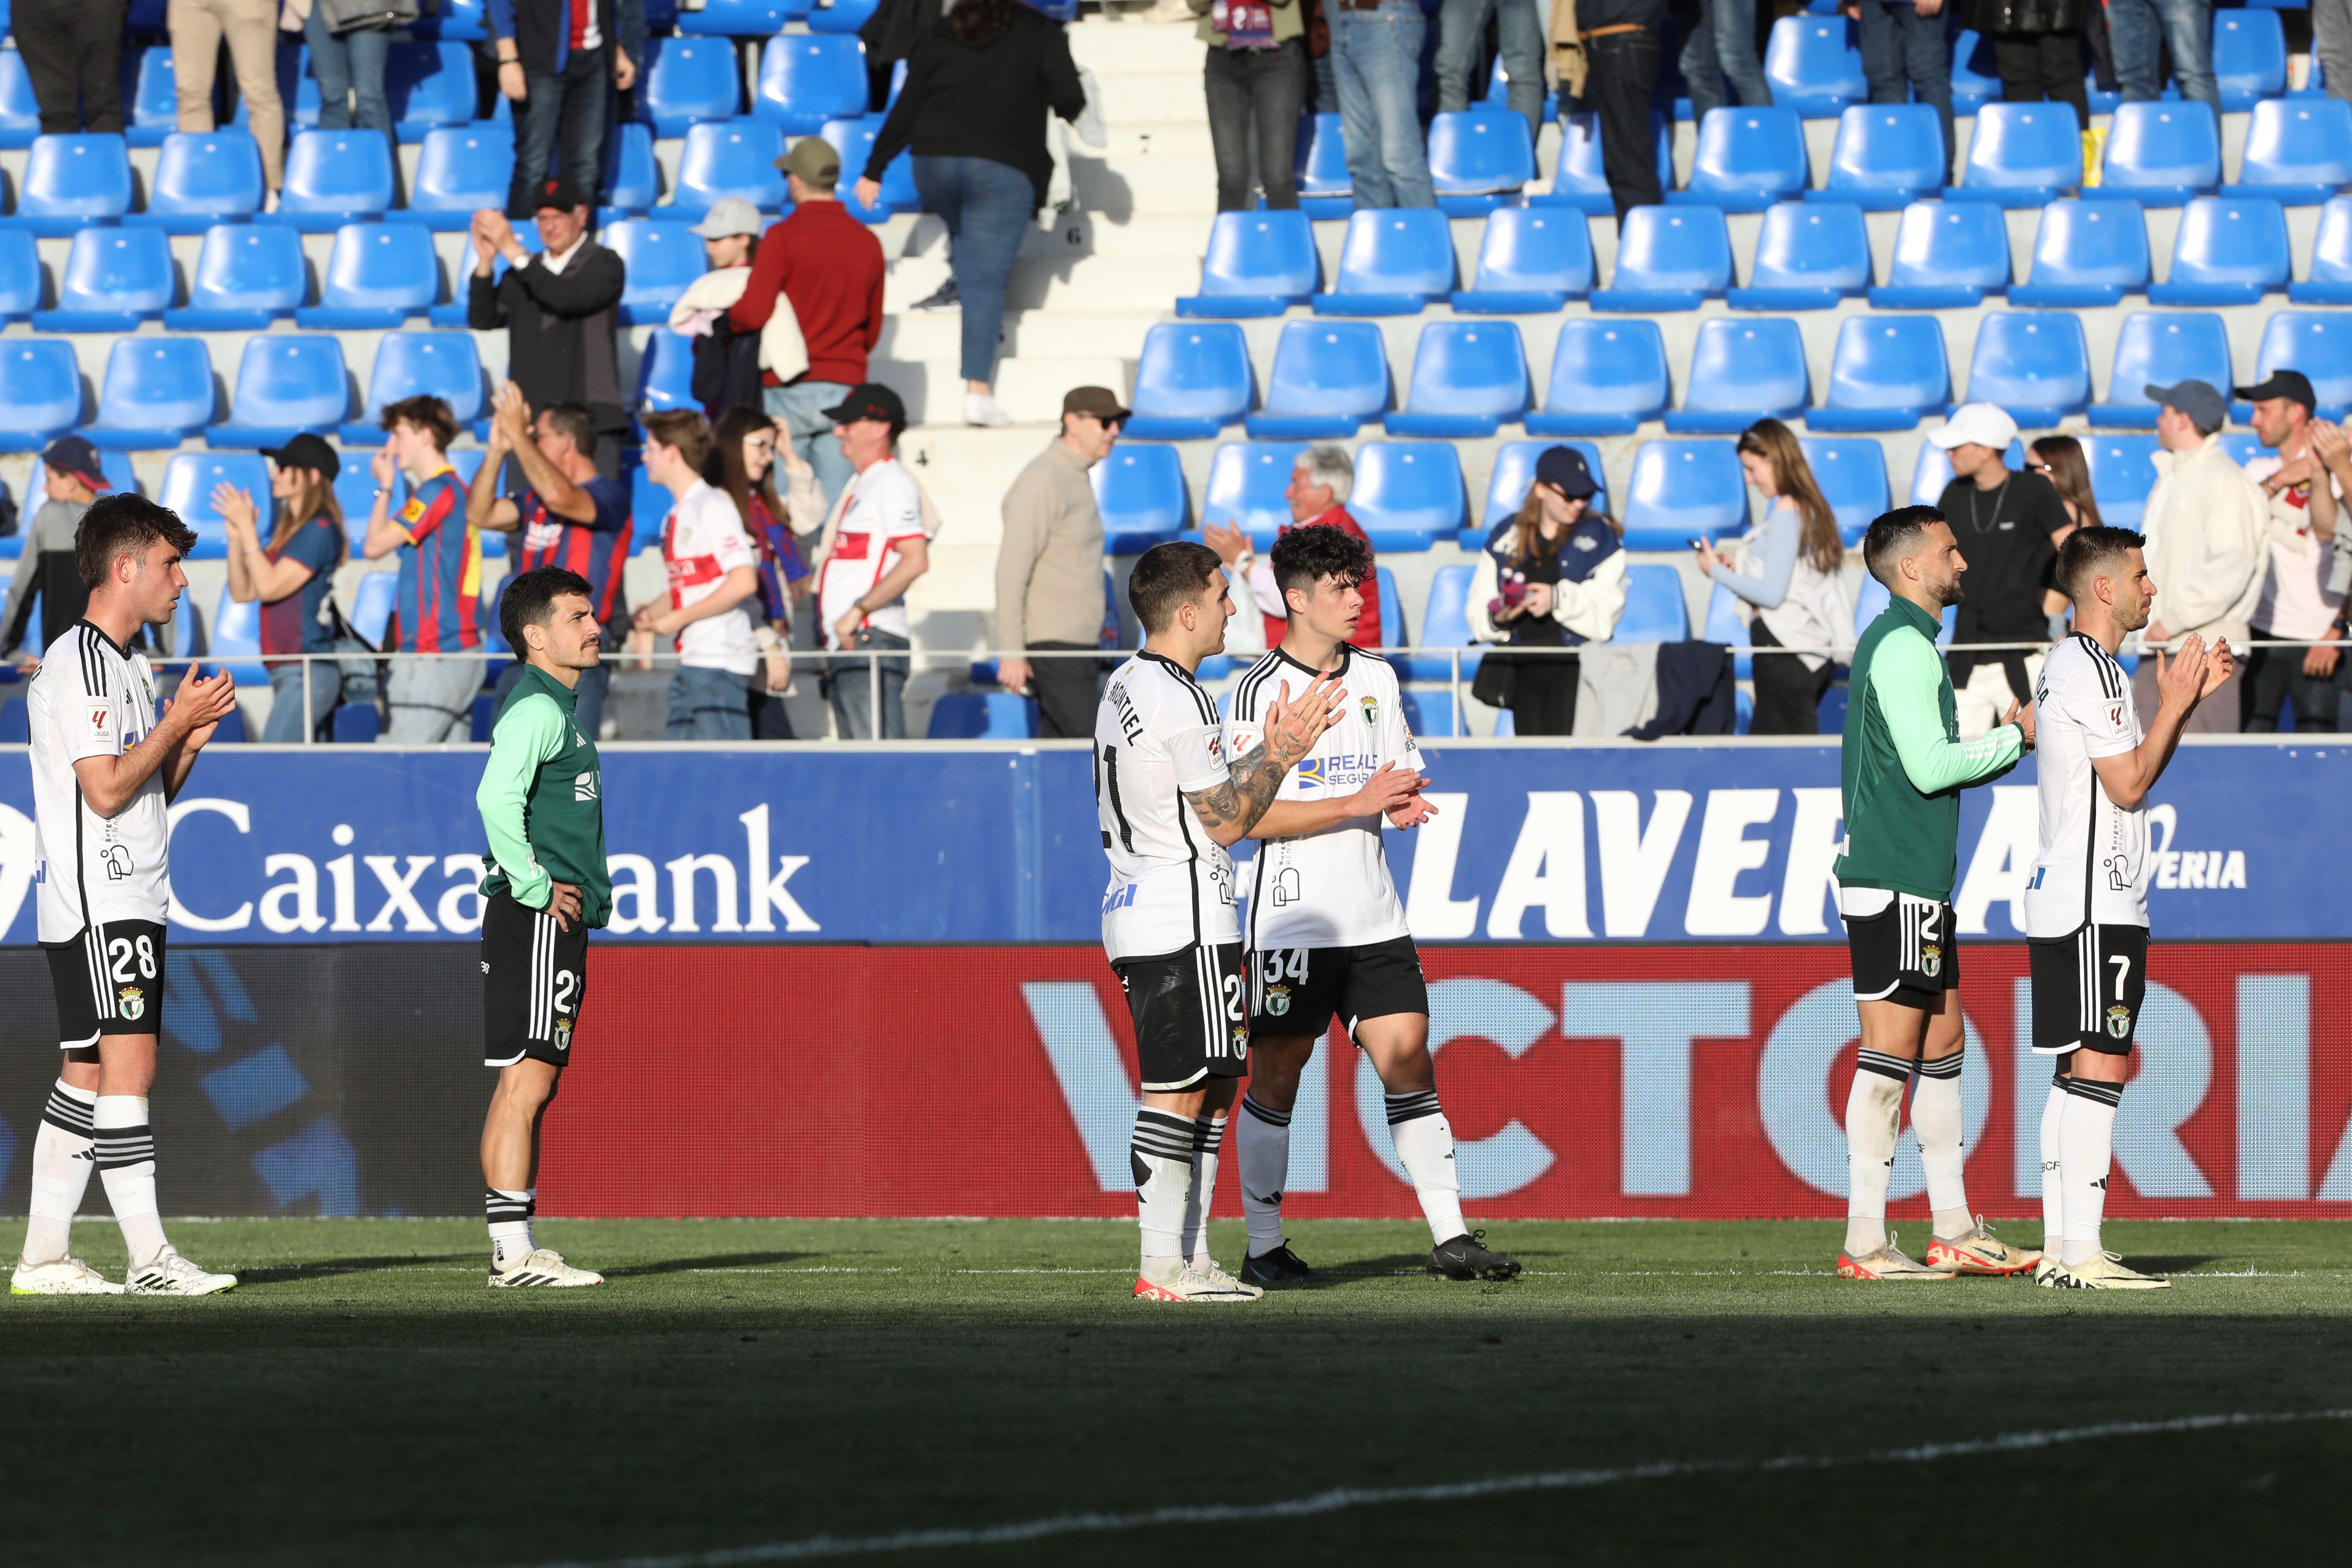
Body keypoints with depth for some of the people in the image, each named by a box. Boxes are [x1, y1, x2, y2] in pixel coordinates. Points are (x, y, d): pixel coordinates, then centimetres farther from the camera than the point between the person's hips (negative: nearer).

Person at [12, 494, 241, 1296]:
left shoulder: (125, 666, 20)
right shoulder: (80, 662, -12)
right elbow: (107, 790, -19)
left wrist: (190, 739, 7)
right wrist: (179, 723, -11)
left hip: (129, 899, 10)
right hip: (97, 902, -10)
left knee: (87, 1074, 8)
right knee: (128, 1061, -14)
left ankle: (43, 1257, 9)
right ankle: (149, 1257, -18)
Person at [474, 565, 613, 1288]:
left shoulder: (558, 706, 19)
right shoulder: (536, 707, -13)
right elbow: (497, 799, -28)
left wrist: (590, 891, 19)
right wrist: (534, 886, -21)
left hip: (563, 920, 10)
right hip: (537, 921, -10)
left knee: (530, 1085, 11)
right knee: (524, 1083, -11)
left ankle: (518, 1248, 14)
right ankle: (514, 1252, -13)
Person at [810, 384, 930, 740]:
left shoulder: (891, 484, -9)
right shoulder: (860, 486, 22)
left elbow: (915, 560, -19)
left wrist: (859, 612, -19)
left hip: (871, 642, -10)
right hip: (846, 645, 10)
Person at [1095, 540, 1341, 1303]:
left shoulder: (1124, 688, 15)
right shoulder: (1179, 701, -16)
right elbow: (1225, 821, -12)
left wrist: (1269, 751, 18)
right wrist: (1282, 756, -1)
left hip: (1137, 913, 10)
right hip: (1186, 924, -10)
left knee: (1211, 1089, 13)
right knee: (1179, 1092, -8)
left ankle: (1188, 1256, 14)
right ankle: (1163, 1267, -8)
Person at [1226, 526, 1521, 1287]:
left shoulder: (1377, 677, 12)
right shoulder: (1261, 689, -8)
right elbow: (1254, 815, -15)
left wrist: (1407, 802, -3)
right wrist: (1357, 803, -19)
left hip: (1374, 918, 5)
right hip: (1292, 921, -5)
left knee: (1410, 1063, 0)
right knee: (1276, 1077, 1)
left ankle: (1450, 1237, 1)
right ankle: (1264, 1248, 9)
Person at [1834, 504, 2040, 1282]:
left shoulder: (1904, 643, 19)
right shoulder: (1902, 645, -14)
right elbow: (1930, 765, -20)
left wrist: (2005, 738, 14)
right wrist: (2016, 737, -8)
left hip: (1917, 884, 11)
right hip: (1896, 881, -11)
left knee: (1941, 1047, 13)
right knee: (1889, 1055, -9)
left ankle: (1954, 1230, 18)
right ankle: (1865, 1240, -9)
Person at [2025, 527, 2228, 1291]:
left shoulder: (2071, 665, 19)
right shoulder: (2089, 669, -13)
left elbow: (2128, 773, 23)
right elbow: (2129, 784, -16)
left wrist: (2185, 700, 18)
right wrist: (2173, 704, -7)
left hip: (2063, 904, 11)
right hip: (2095, 906, -11)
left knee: (2078, 1072, 9)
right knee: (2099, 1067, -13)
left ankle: (2059, 1248, 9)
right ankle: (2081, 1255, -17)